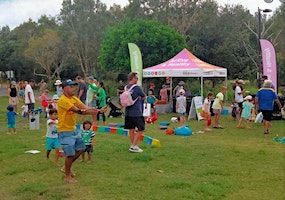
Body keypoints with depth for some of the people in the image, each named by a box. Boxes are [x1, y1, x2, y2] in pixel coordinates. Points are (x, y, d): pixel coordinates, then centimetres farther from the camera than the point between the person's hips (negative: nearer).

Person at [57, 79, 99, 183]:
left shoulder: (74, 99, 6)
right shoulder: (62, 100, -20)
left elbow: (84, 107, -8)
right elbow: (77, 110, -28)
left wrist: (92, 110, -30)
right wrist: (91, 111, -34)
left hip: (74, 129, 9)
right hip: (65, 131, -9)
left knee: (80, 149, 16)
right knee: (70, 154, -4)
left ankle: (66, 168, 35)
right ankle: (67, 176, 17)